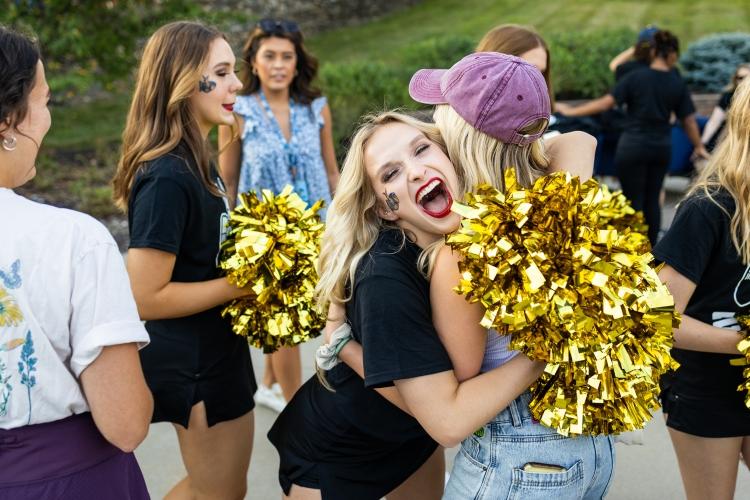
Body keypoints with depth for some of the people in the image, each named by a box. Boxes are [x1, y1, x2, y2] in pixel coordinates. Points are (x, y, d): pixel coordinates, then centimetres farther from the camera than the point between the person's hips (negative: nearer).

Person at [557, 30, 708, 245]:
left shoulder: (636, 77, -9)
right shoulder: (678, 84, -1)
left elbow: (605, 103, -13)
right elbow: (689, 120, 5)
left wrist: (571, 112, -5)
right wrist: (699, 147, 20)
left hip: (633, 146, -3)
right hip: (661, 147, 3)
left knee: (634, 201, 3)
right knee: (652, 200, 14)